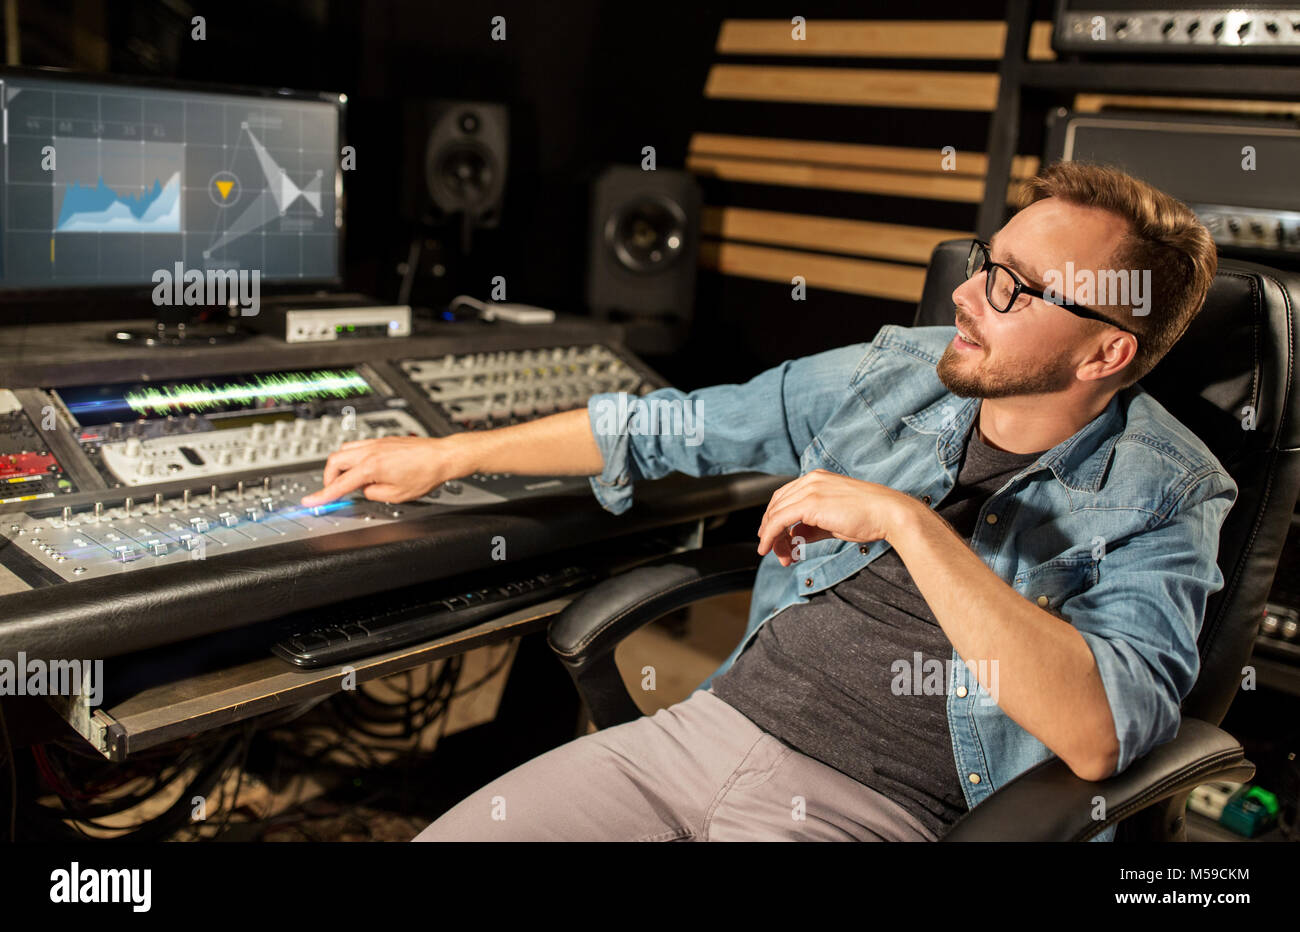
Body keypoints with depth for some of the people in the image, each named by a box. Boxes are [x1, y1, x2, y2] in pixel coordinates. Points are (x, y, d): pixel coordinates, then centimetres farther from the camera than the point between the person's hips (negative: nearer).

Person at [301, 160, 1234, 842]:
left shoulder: (1164, 498, -7)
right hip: (715, 718, 5)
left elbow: (1099, 735, -23)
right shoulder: (895, 372, 6)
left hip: (876, 806, -4)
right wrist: (447, 454, 18)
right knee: (441, 835, -10)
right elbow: (671, 426, 14)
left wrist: (907, 522, -25)